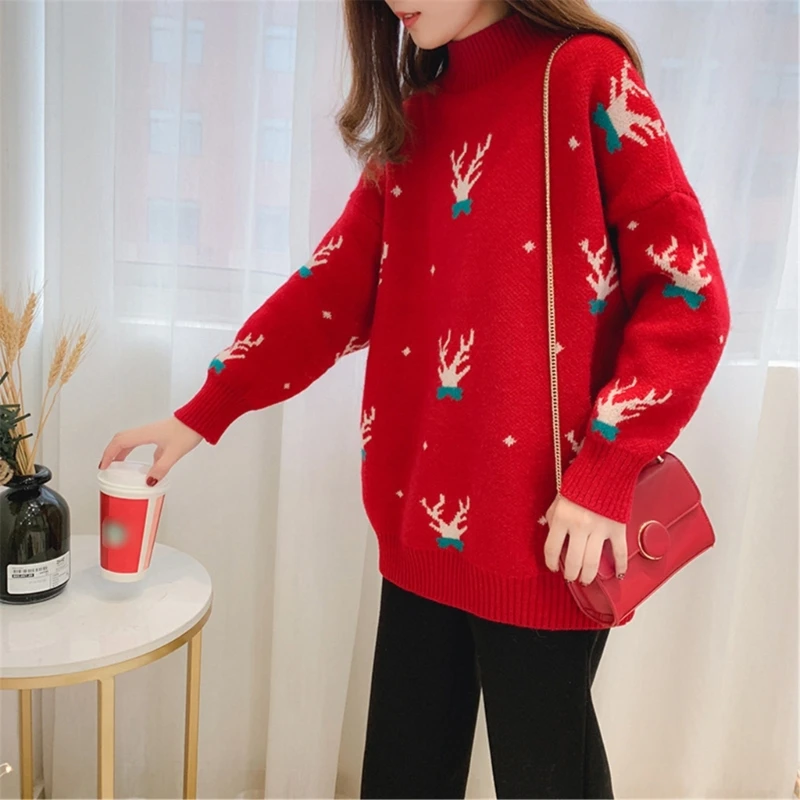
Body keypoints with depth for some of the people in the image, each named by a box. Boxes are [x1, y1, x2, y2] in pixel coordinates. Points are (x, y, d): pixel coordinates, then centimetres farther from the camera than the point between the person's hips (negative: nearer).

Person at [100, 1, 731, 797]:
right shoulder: (413, 119, 13)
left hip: (542, 531, -5)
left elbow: (689, 294, -10)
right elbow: (336, 286, 10)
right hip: (424, 519, 6)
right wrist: (203, 413, 5)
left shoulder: (585, 77, -6)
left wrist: (604, 476, -15)